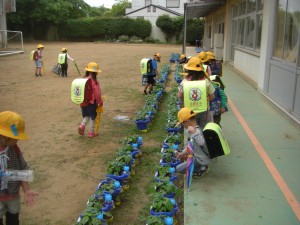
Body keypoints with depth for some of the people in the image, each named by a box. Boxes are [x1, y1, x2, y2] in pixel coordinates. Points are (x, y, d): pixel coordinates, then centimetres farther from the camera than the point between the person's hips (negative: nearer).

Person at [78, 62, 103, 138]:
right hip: (92, 103, -5)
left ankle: (82, 125, 1)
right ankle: (91, 132, 18)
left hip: (84, 103, 5)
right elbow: (97, 94, -18)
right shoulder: (95, 82, -20)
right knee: (92, 118, 11)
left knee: (86, 116, 23)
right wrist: (100, 102, -3)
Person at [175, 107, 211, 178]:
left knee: (179, 169, -9)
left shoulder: (197, 131, -28)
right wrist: (182, 153, 18)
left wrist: (194, 133, -55)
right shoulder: (194, 129, 3)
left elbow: (202, 143, -48)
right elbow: (191, 145, 16)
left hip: (201, 160, -10)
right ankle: (202, 167, 15)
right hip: (197, 155, 10)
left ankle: (201, 169, 2)